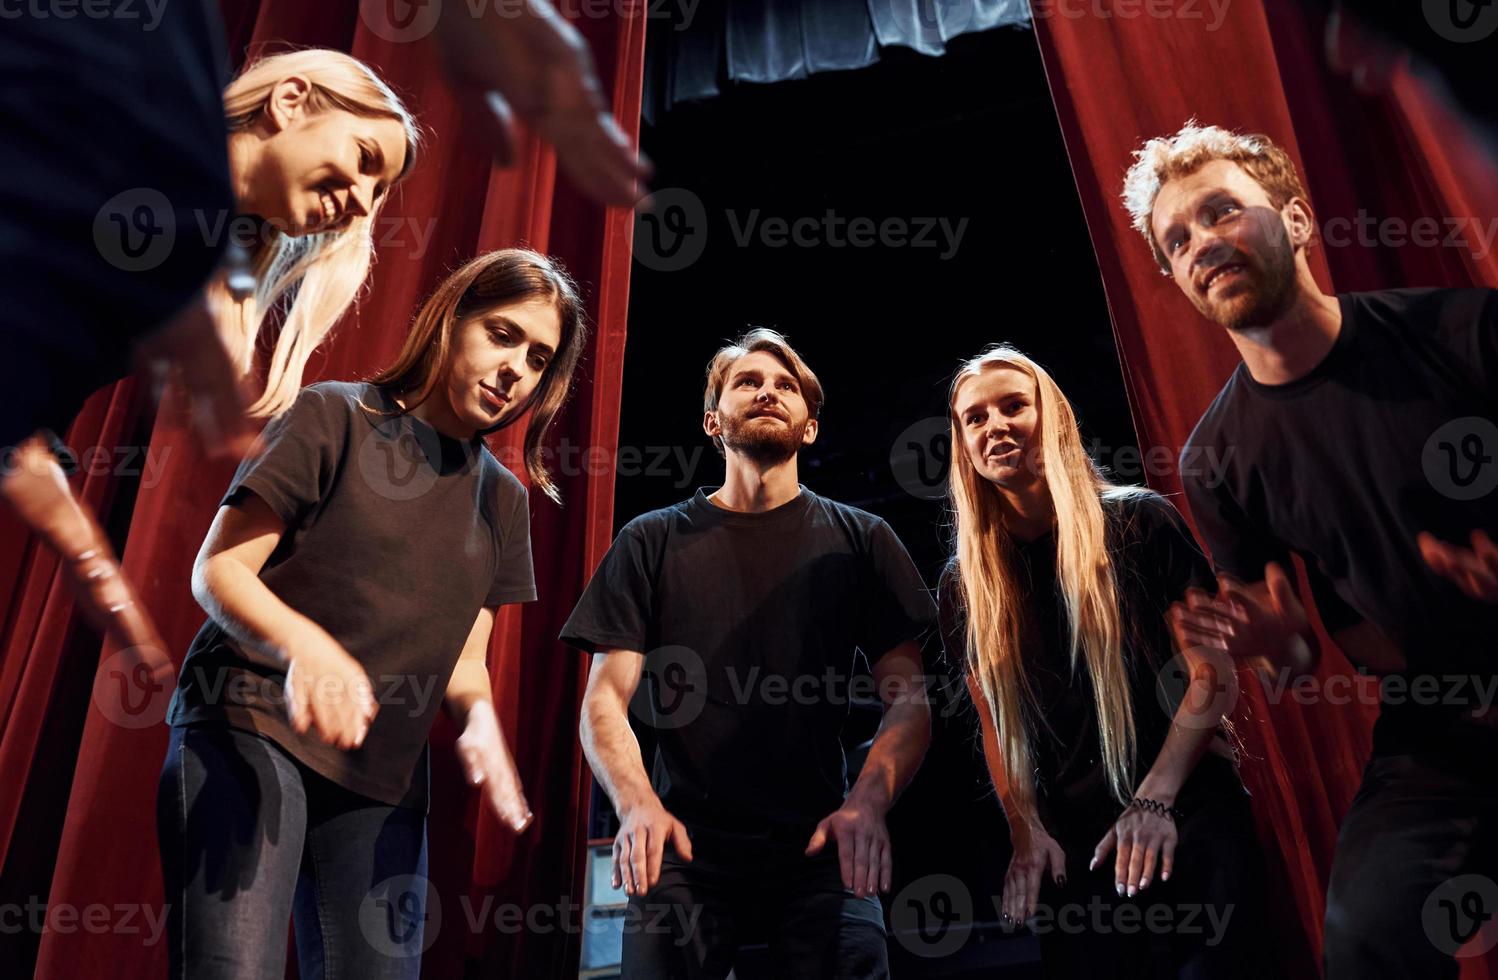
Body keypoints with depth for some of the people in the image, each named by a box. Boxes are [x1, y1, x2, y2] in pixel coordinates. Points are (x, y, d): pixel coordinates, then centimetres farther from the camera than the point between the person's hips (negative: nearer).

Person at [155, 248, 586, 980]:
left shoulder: (503, 499, 13)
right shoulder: (334, 417, 0)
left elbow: (464, 658, 13)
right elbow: (218, 568, -6)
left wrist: (479, 720, -9)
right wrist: (304, 644, -25)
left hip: (383, 780, 5)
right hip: (249, 728, -4)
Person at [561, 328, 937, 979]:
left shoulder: (861, 540, 6)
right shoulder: (653, 541, 6)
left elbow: (908, 699, 1)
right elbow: (605, 699, 1)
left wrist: (868, 803, -17)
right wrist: (636, 803, -18)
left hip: (819, 849, 0)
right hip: (686, 847, 0)